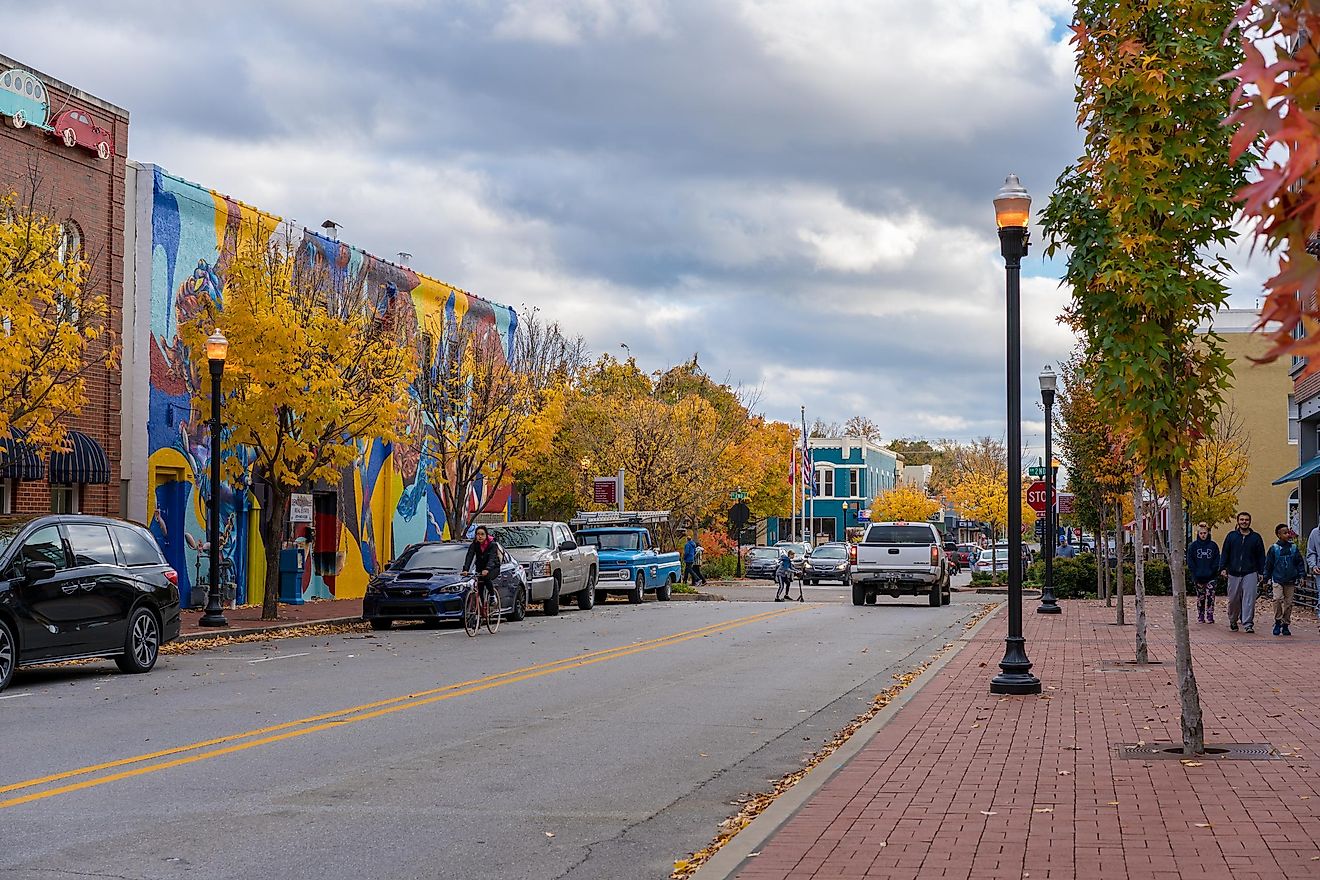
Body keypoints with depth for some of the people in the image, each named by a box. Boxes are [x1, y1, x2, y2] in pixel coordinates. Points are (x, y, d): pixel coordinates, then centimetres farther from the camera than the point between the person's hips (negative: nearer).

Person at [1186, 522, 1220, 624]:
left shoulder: (1213, 546, 4)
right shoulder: (1193, 546, 4)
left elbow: (1217, 561, 4)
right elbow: (1190, 562, 2)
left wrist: (1212, 571, -9)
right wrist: (1195, 573, -8)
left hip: (1211, 577, -1)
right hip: (1198, 577, 1)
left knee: (1210, 596, -9)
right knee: (1200, 597, 6)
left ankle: (1210, 616, -5)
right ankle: (1200, 617, 14)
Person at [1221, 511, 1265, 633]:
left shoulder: (1256, 537, 8)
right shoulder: (1231, 536, 8)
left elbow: (1261, 556, 11)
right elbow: (1224, 553, 8)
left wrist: (1261, 572, 5)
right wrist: (1223, 568, -3)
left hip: (1250, 573, -1)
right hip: (1233, 573, 1)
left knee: (1249, 599, -9)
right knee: (1233, 600, 7)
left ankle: (1248, 624, -8)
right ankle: (1233, 621, 25)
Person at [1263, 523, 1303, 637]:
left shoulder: (1294, 548, 5)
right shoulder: (1274, 548, -2)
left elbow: (1300, 563, 12)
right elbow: (1268, 564, 4)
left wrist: (1300, 575, 2)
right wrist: (1266, 579, 5)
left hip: (1290, 581, 3)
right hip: (1278, 580, -3)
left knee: (1288, 603, 5)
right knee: (1278, 599, -20)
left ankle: (1285, 624, 17)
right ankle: (1278, 621, -6)